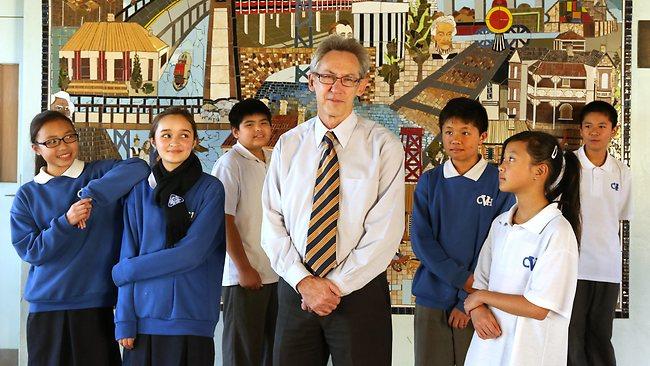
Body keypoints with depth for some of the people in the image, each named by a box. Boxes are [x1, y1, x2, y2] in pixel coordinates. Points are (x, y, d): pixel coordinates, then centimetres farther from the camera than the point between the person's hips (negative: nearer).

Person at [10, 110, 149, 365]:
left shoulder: (99, 174, 2)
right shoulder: (27, 195, 7)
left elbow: (138, 167, -17)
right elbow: (30, 251, -2)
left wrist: (91, 195, -23)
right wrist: (66, 222, -17)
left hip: (96, 304, -1)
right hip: (45, 307, 2)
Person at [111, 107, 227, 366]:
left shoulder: (210, 189, 0)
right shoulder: (140, 191, 8)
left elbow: (192, 252, -10)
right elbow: (129, 253, 5)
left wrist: (124, 271, -5)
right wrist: (124, 321, -3)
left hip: (193, 319, -2)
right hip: (144, 317, 2)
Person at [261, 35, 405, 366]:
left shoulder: (383, 146, -3)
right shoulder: (288, 145, 6)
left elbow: (385, 231, -9)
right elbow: (272, 224, 1)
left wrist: (337, 285, -12)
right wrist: (304, 282, -10)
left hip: (360, 292, -2)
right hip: (295, 292, 3)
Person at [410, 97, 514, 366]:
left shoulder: (499, 182, -3)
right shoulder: (429, 181, 3)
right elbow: (420, 239, -3)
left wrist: (469, 300, -10)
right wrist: (463, 278, -14)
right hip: (432, 297, 2)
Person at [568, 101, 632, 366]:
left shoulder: (622, 172, 6)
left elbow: (619, 217, 16)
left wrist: (611, 252, 12)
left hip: (608, 268, 3)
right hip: (572, 266, -3)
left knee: (600, 339, 11)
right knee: (571, 337, 0)